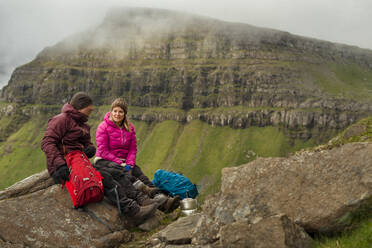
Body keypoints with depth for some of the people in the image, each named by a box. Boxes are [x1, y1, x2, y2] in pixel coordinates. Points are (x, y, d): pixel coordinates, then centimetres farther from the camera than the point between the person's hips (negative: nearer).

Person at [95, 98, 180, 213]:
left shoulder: (130, 127, 9)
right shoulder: (103, 127, -5)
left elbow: (133, 149, 6)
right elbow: (103, 151, -10)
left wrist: (129, 164, -13)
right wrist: (120, 163, -18)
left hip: (124, 162, 3)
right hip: (104, 161, -3)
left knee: (140, 174, -25)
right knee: (123, 175, -36)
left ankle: (161, 200, -45)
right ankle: (146, 190, -57)